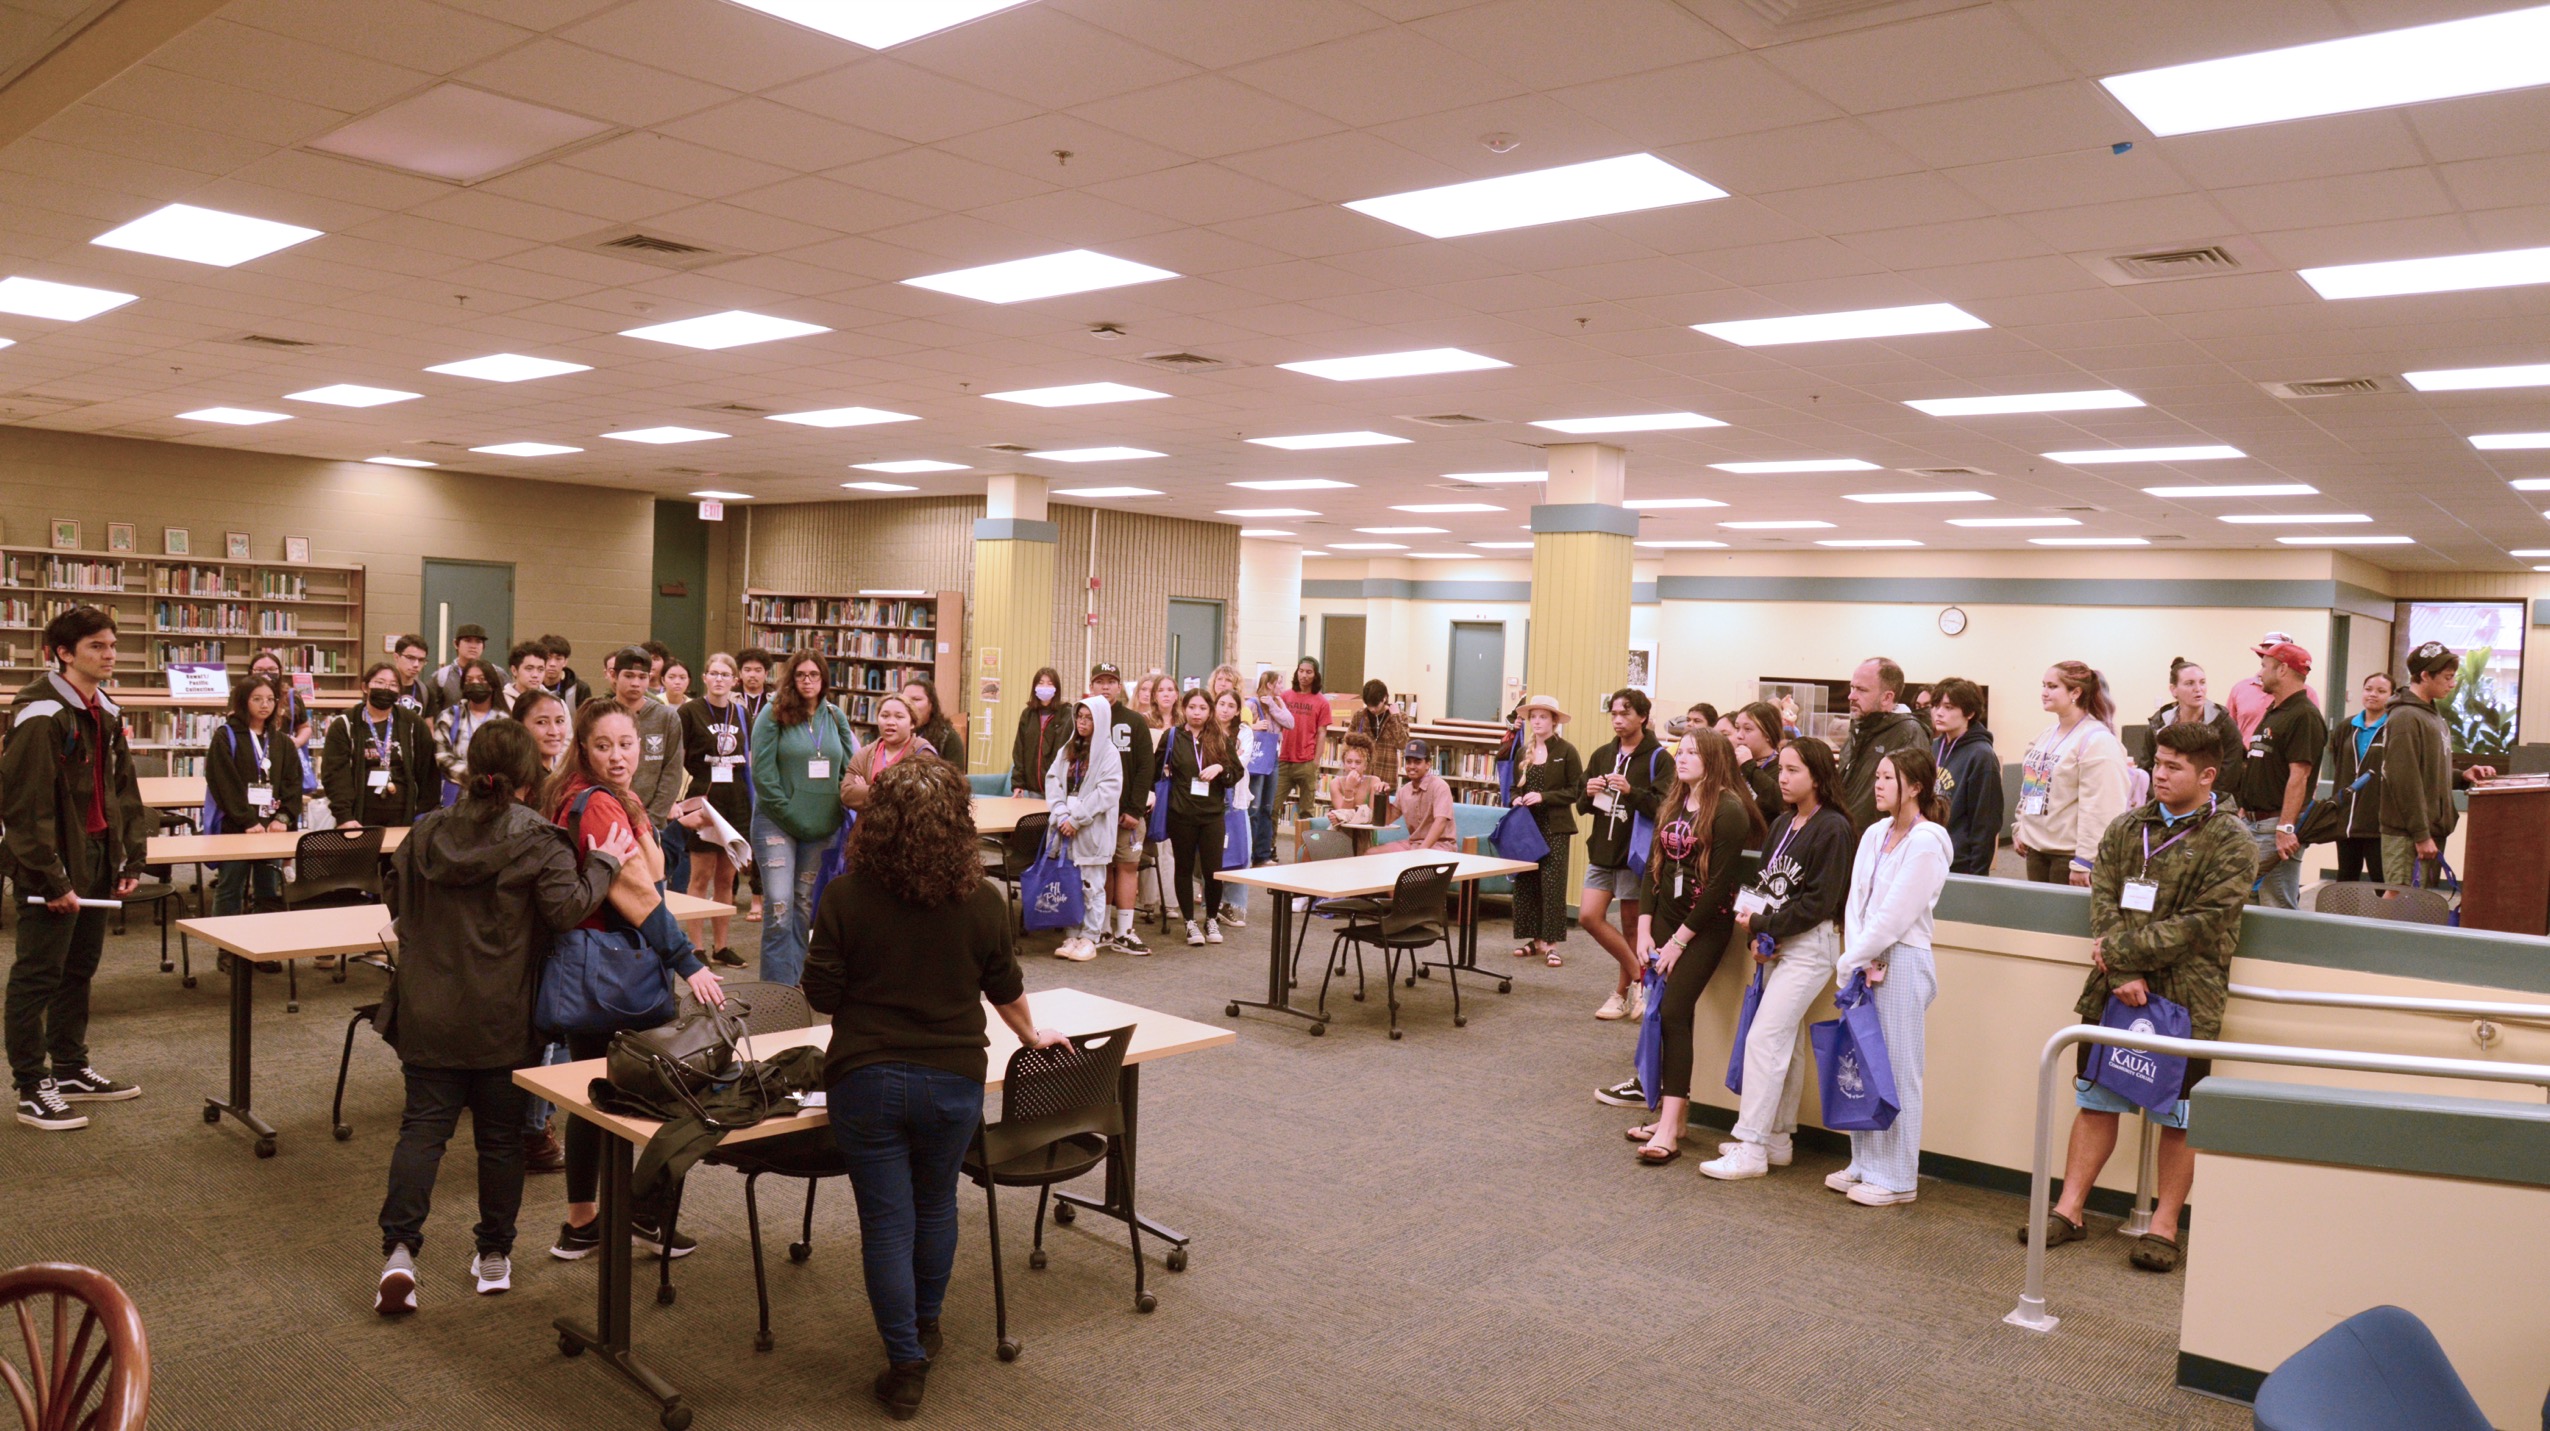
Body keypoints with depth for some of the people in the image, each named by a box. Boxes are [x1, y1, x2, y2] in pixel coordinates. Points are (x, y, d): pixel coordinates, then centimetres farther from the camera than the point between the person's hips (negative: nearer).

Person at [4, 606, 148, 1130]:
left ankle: (71, 1069, 28)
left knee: (80, 968, 16)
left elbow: (124, 791, 16)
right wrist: (53, 879, -19)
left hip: (96, 859, 9)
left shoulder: (105, 713, 11)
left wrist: (131, 859, 10)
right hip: (50, 868, -9)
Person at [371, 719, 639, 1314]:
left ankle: (399, 1248, -6)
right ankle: (494, 1255, 19)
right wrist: (603, 864, -7)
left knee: (423, 1126, 7)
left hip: (428, 1013, 3)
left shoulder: (425, 833, 4)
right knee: (501, 1136, 8)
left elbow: (396, 899, 16)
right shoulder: (537, 841, -11)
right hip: (503, 1021, -3)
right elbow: (568, 908, -19)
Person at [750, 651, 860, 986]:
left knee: (805, 905, 12)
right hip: (777, 823, -4)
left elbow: (848, 769, 12)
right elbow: (762, 773, -10)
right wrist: (790, 814, -13)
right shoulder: (773, 716, -5)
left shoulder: (836, 717, 7)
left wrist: (836, 813, 1)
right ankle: (778, 986, -4)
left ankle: (796, 980, 21)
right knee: (779, 907, -11)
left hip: (821, 827, 4)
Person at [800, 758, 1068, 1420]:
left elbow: (821, 994, -7)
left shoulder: (846, 896, -13)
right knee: (936, 1205, 23)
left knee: (886, 1220, 8)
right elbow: (1007, 991, 5)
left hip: (865, 1078, -2)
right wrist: (1032, 1035, 25)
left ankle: (906, 1366, 14)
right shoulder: (983, 902, -9)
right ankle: (926, 1328, 42)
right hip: (954, 1079, 2)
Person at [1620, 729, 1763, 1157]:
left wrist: (1679, 941, -14)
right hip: (1665, 918, 7)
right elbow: (1653, 866, 10)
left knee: (1673, 1013, -13)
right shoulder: (1673, 804, 10)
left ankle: (1669, 1129, -12)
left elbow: (1719, 883, -15)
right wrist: (1644, 929, 2)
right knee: (1670, 1015, 6)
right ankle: (1673, 1114, 14)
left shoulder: (1729, 810, -13)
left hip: (1706, 926, -7)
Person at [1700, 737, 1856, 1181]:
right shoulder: (1781, 824, 12)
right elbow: (1763, 884, 10)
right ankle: (1778, 1139, 22)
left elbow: (1819, 902, -17)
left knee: (1763, 1039, -11)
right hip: (1777, 944, 8)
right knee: (1784, 1042, 13)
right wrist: (1756, 937, -5)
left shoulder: (1832, 828, -12)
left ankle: (1751, 1148, -7)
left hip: (1811, 947, -8)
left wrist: (1763, 925, -14)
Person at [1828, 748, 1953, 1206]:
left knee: (1895, 1069, 0)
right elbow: (1855, 902, 6)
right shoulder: (1875, 834, 10)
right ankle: (1865, 1164, 24)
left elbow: (1893, 917, -15)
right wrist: (1857, 960, -7)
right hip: (1864, 961, 7)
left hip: (1901, 964, -7)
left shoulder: (1926, 843, -13)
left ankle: (1897, 1178, 10)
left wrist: (1850, 962, -11)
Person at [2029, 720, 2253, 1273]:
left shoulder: (2232, 843, -5)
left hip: (2186, 997, -4)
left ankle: (2164, 1226, 17)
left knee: (2177, 1115, 5)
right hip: (2116, 989, 4)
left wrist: (2120, 950, -15)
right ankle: (2070, 1209, 16)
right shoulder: (2127, 827, 8)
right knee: (2096, 1098, 9)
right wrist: (2123, 975, -12)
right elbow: (2103, 902, 1)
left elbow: (2203, 925, -14)